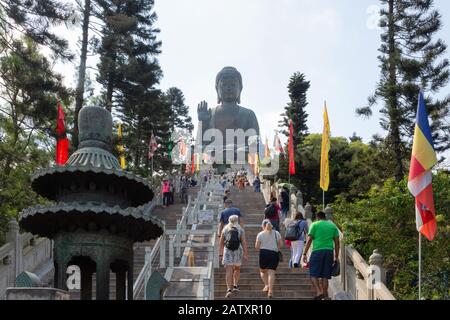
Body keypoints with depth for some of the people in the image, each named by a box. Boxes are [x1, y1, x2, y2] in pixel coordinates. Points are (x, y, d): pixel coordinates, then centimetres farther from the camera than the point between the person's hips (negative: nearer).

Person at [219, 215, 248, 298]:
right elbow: (244, 243, -6)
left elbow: (221, 243, 6)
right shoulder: (241, 230, 0)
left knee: (229, 271, -4)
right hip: (238, 252, 1)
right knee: (237, 269, 22)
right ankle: (235, 286, 17)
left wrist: (221, 253, 17)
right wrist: (245, 255, -4)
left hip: (228, 252, 0)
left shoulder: (225, 229, 4)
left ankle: (229, 289, -15)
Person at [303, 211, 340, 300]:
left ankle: (319, 292, -18)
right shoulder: (333, 226, 16)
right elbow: (337, 242, 11)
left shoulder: (315, 225, 7)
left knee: (313, 274, 0)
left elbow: (309, 240, -1)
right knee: (325, 275, 7)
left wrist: (305, 254, 0)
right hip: (329, 252, 3)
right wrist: (336, 257, 15)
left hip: (317, 251, -3)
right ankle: (325, 296, 4)